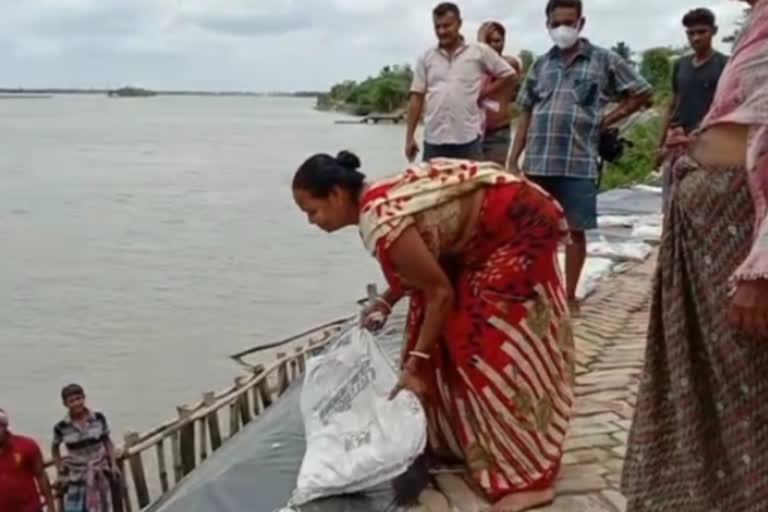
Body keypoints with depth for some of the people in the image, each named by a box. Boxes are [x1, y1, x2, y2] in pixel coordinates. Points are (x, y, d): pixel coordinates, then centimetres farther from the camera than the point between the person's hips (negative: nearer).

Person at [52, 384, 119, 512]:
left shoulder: (99, 418, -9)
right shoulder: (61, 427, -11)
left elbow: (107, 442, 3)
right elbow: (55, 449, 8)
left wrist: (113, 464, -3)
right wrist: (60, 470, 2)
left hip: (99, 474, 1)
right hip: (76, 477, -1)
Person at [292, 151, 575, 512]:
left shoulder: (381, 222, -26)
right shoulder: (378, 199, 2)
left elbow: (440, 292, -19)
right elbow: (425, 263, 15)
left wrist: (416, 361, -11)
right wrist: (385, 302, 5)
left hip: (519, 228, -10)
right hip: (485, 234, 10)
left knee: (494, 346, -10)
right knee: (450, 330, 11)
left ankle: (530, 478, -1)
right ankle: (460, 441, 24)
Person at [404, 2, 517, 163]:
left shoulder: (480, 52, 4)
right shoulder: (426, 58, 10)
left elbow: (509, 75, 11)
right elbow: (416, 98, 8)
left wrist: (484, 93, 3)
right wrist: (410, 137, 4)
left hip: (468, 139, -2)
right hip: (434, 139, 2)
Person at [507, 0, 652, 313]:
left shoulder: (603, 60, 2)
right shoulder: (541, 65, 12)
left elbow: (641, 93, 7)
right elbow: (527, 114, 13)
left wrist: (605, 121, 2)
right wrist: (513, 159, 8)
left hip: (578, 163, -3)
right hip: (537, 163, 3)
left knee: (574, 229, 6)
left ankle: (570, 295, 18)